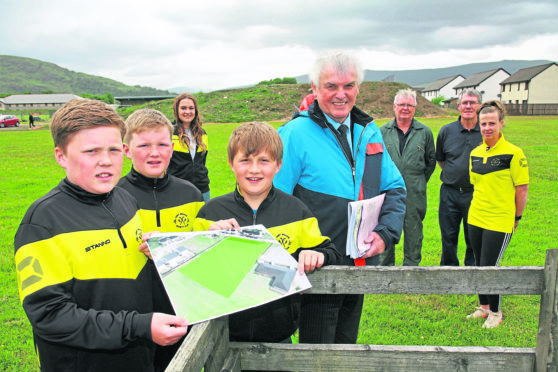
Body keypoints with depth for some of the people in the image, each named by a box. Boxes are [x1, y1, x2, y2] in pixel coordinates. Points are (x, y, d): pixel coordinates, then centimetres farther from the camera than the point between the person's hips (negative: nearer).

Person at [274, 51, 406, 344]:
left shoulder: (369, 133, 7)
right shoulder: (295, 134, -12)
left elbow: (395, 188, 12)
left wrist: (385, 233, -4)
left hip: (361, 265, 6)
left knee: (346, 347, 23)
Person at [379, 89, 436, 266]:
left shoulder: (425, 132, 5)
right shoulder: (383, 132, 5)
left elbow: (431, 160, 14)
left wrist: (421, 182, 11)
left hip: (414, 193, 0)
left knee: (413, 232, 7)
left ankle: (411, 266, 20)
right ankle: (386, 266, 20)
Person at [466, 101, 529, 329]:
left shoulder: (513, 153, -11)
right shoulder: (475, 153, 6)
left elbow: (522, 188, -7)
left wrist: (516, 218, -2)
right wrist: (480, 209, 16)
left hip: (500, 222, -6)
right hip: (475, 219, 6)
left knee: (489, 267, -4)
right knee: (480, 266, 13)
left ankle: (496, 313, 17)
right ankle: (484, 307, 31)